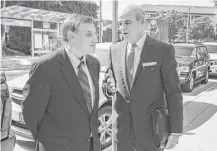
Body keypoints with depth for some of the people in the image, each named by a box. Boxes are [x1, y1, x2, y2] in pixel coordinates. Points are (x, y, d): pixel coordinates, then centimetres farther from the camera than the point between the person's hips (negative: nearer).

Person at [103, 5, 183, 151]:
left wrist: (176, 131, -10)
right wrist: (110, 86, -12)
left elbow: (173, 92, -8)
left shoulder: (163, 50, -9)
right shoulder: (115, 49, 3)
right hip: (122, 130, 4)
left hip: (151, 130, -3)